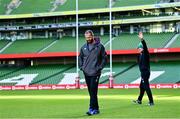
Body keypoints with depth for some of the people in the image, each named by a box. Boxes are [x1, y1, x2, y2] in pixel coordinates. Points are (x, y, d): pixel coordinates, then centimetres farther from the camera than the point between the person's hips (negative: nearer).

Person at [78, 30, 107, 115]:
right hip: (86, 73, 5)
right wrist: (81, 66, 8)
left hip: (95, 73, -5)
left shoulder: (99, 46, -3)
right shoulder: (84, 47, 9)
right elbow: (80, 57, 21)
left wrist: (100, 67, -8)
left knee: (93, 91, -11)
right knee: (91, 92, 10)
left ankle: (92, 109, -11)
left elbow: (104, 58, 0)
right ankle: (96, 108, 18)